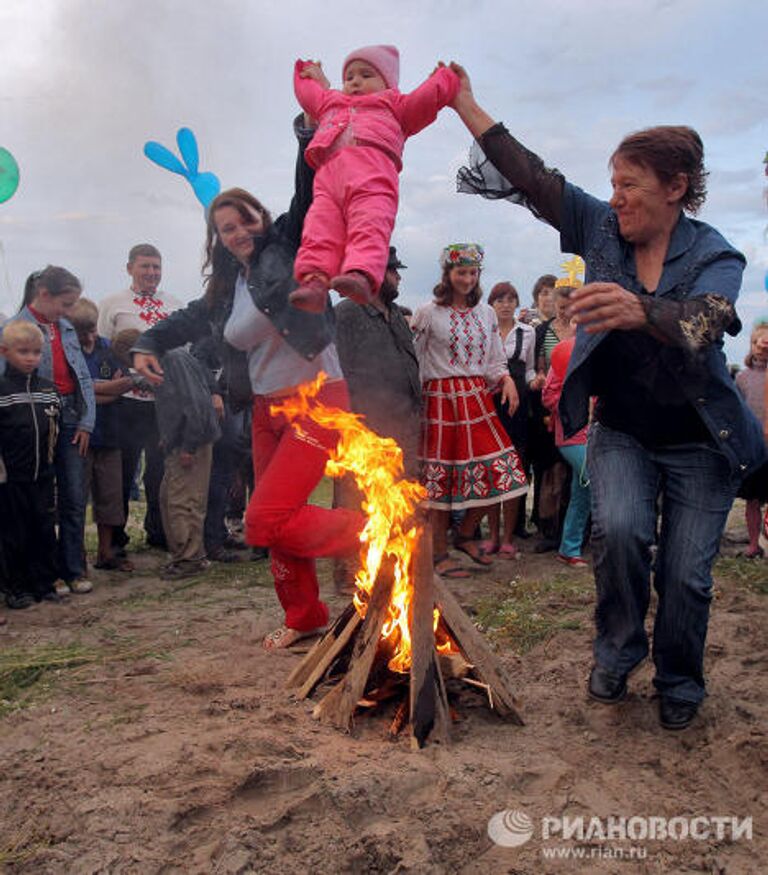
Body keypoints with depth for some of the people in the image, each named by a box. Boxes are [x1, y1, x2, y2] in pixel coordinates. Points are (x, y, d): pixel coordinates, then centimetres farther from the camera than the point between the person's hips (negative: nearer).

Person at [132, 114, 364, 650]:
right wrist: (149, 344, 16)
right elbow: (192, 319, 28)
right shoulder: (227, 287, 13)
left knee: (266, 520, -17)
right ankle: (304, 616, 30)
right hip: (267, 409, 8)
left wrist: (309, 132, -25)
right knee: (276, 523, 12)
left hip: (317, 401, -8)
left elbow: (310, 195, -15)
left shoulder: (287, 246, -3)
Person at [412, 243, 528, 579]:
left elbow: (494, 361, 15)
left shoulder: (486, 313, 13)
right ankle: (440, 554, 11)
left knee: (496, 470, -2)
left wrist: (506, 379, -5)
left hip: (477, 398, 5)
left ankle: (465, 533, 20)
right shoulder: (427, 314, -1)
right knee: (442, 475, -1)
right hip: (441, 400, -4)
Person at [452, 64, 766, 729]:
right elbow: (532, 177, -4)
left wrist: (640, 310, -56)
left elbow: (700, 324, -34)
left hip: (699, 442, -2)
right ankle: (618, 653, 4)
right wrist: (464, 104, -7)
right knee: (619, 528, -23)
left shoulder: (715, 256, -12)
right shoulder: (601, 228, -1)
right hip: (621, 431, 2)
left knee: (685, 573, -3)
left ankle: (680, 684, 25)